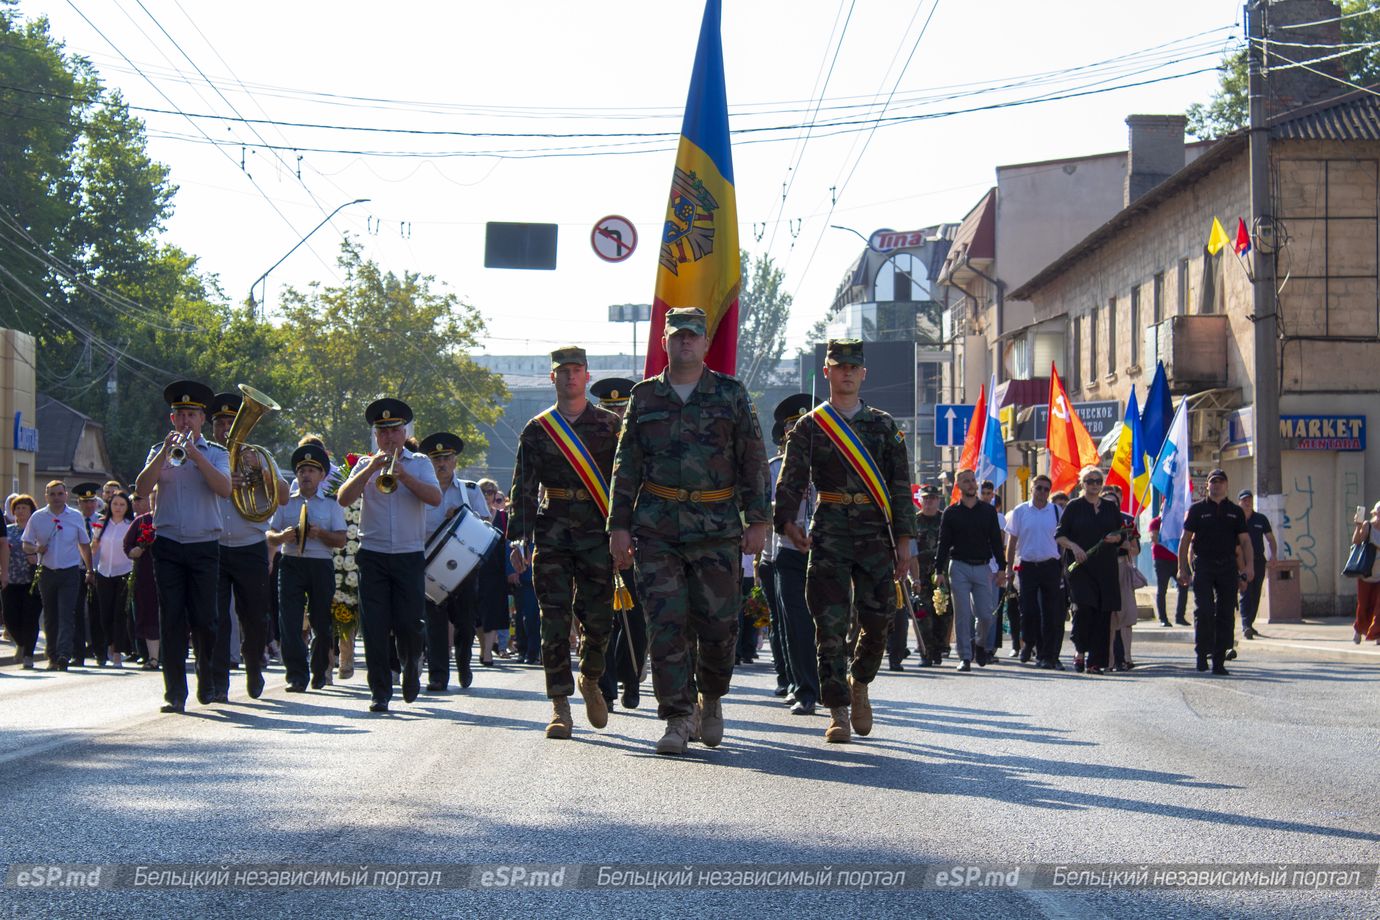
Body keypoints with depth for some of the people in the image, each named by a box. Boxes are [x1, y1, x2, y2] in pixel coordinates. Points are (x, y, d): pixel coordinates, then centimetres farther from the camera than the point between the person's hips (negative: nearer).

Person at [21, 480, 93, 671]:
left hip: (70, 572, -2)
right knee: (50, 616, 8)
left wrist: (90, 570, 9)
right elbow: (26, 545, 7)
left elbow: (84, 545, 11)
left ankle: (64, 655, -22)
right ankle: (53, 657, 17)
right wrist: (36, 549, -15)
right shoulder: (37, 518, 4)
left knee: (67, 614, -14)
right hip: (47, 573, 2)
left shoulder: (76, 517, 4)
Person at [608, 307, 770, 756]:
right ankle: (677, 721, -2)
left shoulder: (730, 395, 7)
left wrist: (757, 520, 0)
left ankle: (711, 699, 25)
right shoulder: (645, 397, 11)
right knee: (666, 624, -6)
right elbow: (626, 465, 12)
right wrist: (620, 525, 5)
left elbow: (754, 461, 7)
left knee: (718, 622, -1)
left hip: (717, 525, -1)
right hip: (657, 527, 1)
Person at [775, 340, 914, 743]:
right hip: (829, 535, -1)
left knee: (878, 619, -2)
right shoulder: (809, 427, 8)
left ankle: (859, 685, 25)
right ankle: (838, 712, -2)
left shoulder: (884, 426, 12)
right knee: (831, 625, -6)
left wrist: (903, 542, 3)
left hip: (875, 532, 2)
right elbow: (791, 481, 1)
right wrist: (787, 520, -18)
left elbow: (900, 487, 10)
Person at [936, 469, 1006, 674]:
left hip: (983, 567, 1)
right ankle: (965, 657, 1)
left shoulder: (988, 511, 10)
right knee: (962, 615, -4)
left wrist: (1001, 568, 3)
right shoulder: (951, 512, 6)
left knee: (986, 614, -2)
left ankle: (980, 643, 25)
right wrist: (939, 570, -3)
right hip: (959, 567, -1)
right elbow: (943, 543, 5)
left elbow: (996, 540, 11)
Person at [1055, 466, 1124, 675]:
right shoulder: (1074, 507, 5)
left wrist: (1115, 538, -5)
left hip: (1105, 566, 3)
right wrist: (1074, 546, -14)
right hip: (1080, 564, -3)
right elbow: (1059, 535, 3)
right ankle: (1080, 652, -2)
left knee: (1103, 612, -1)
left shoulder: (1111, 507, 14)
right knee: (1084, 607, -19)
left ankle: (1095, 661, 3)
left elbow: (1122, 535, 17)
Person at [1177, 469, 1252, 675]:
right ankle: (1202, 653, 1)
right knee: (1203, 611, -12)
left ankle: (1219, 660, 6)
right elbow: (1185, 539, 5)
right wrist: (1182, 568, -1)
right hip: (1203, 565, -2)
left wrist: (1249, 565, -4)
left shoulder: (1235, 511, 12)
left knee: (1225, 614, 1)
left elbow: (1244, 540, 10)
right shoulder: (1197, 509, 6)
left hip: (1228, 567, 2)